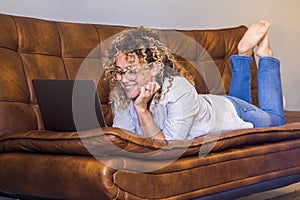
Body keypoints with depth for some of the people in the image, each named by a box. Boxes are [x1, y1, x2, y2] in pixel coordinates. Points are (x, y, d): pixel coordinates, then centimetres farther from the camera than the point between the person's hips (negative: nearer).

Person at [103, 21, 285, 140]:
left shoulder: (179, 91, -46)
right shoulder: (122, 95, -29)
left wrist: (141, 109, -52)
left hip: (232, 114, -5)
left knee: (275, 119, 27)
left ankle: (265, 54, 34)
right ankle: (244, 53, 39)